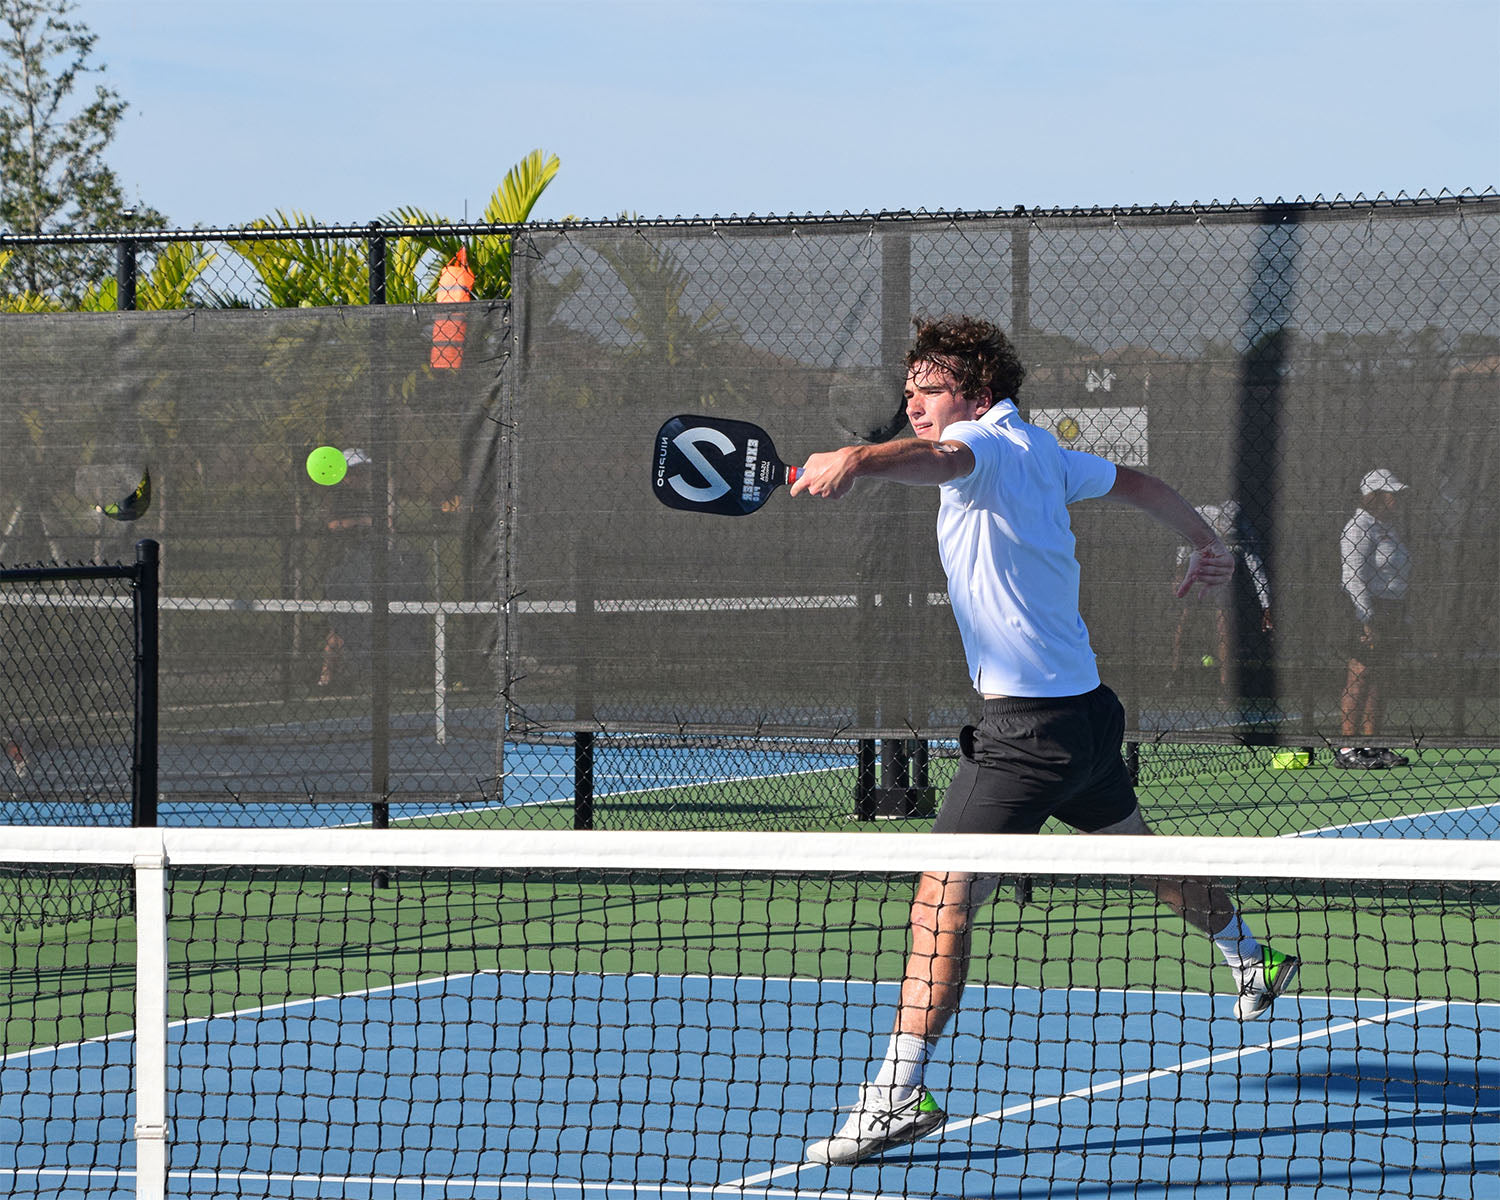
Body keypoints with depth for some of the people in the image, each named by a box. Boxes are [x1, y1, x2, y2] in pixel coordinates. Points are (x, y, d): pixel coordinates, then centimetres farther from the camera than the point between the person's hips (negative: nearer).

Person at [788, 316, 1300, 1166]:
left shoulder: (988, 443, -16)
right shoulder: (1042, 451, 12)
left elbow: (936, 457, -41)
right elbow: (1136, 483, 28)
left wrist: (858, 460, -62)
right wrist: (1205, 540, 46)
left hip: (1029, 728, -10)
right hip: (1089, 707, 10)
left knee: (943, 899, -16)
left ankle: (900, 1091, -22)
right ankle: (1251, 959, 54)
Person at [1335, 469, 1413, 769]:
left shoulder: (1388, 527, 18)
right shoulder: (1359, 528, -12)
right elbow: (1354, 577, -17)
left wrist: (1401, 618, 19)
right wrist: (1367, 619, -21)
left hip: (1391, 611, 10)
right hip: (1367, 612, -10)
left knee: (1379, 680, 9)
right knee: (1358, 680, -8)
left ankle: (1370, 745, 13)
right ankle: (1346, 749, -7)